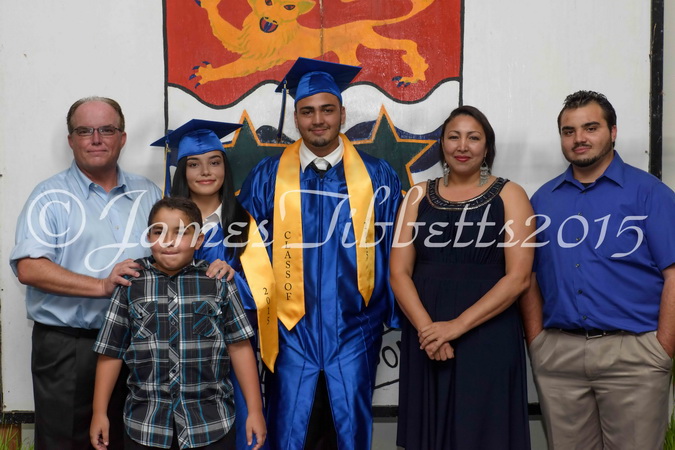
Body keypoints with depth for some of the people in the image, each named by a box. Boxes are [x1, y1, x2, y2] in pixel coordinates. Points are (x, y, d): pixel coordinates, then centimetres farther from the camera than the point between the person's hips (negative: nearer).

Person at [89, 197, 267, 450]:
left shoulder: (218, 283, -1)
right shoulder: (131, 285, 0)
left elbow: (239, 346, 1)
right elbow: (111, 353, 5)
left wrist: (255, 410, 0)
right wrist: (99, 413, 5)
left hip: (211, 423, 0)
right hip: (146, 424, 1)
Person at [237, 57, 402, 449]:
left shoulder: (377, 176, -1)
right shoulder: (268, 177, -1)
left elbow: (395, 251, 3)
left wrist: (396, 315, 2)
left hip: (354, 333, 0)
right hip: (291, 332, 0)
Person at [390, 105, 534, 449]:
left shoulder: (509, 195, 1)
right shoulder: (419, 196, 8)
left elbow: (518, 277, -8)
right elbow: (399, 272, 2)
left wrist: (458, 325, -15)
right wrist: (426, 329, -13)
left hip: (488, 340, -2)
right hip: (425, 341, 3)